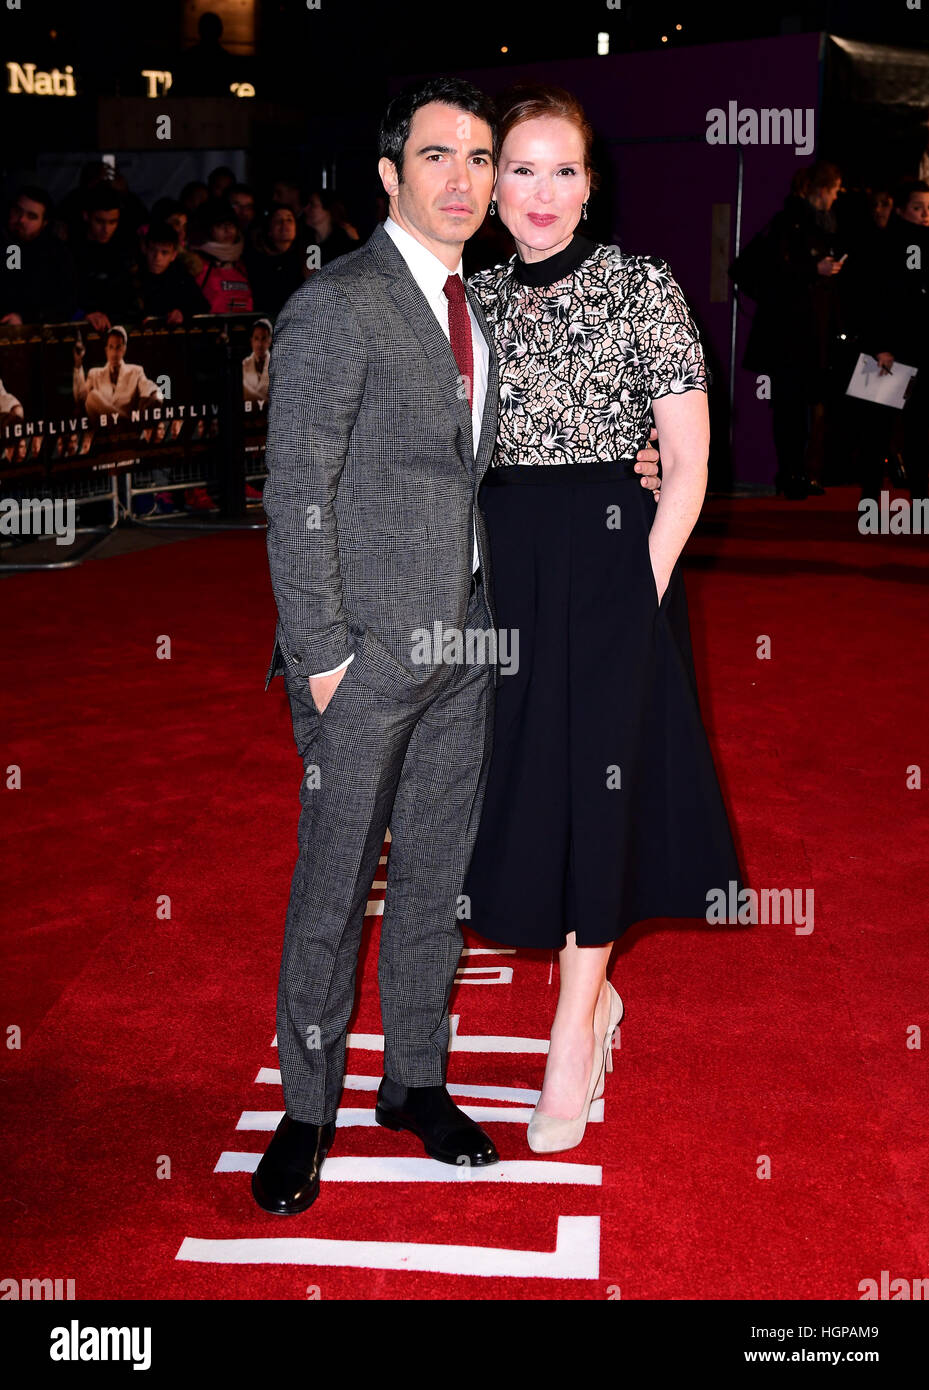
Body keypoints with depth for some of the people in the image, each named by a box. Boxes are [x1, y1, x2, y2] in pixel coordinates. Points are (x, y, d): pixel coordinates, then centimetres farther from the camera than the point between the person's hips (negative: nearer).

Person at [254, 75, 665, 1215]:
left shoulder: (475, 308, 13)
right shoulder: (336, 306, -11)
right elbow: (297, 495, -13)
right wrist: (320, 654, -16)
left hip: (464, 644, 7)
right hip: (365, 650, -7)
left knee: (437, 874, 14)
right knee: (333, 889, 3)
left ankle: (415, 1078, 30)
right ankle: (307, 1110, 20)